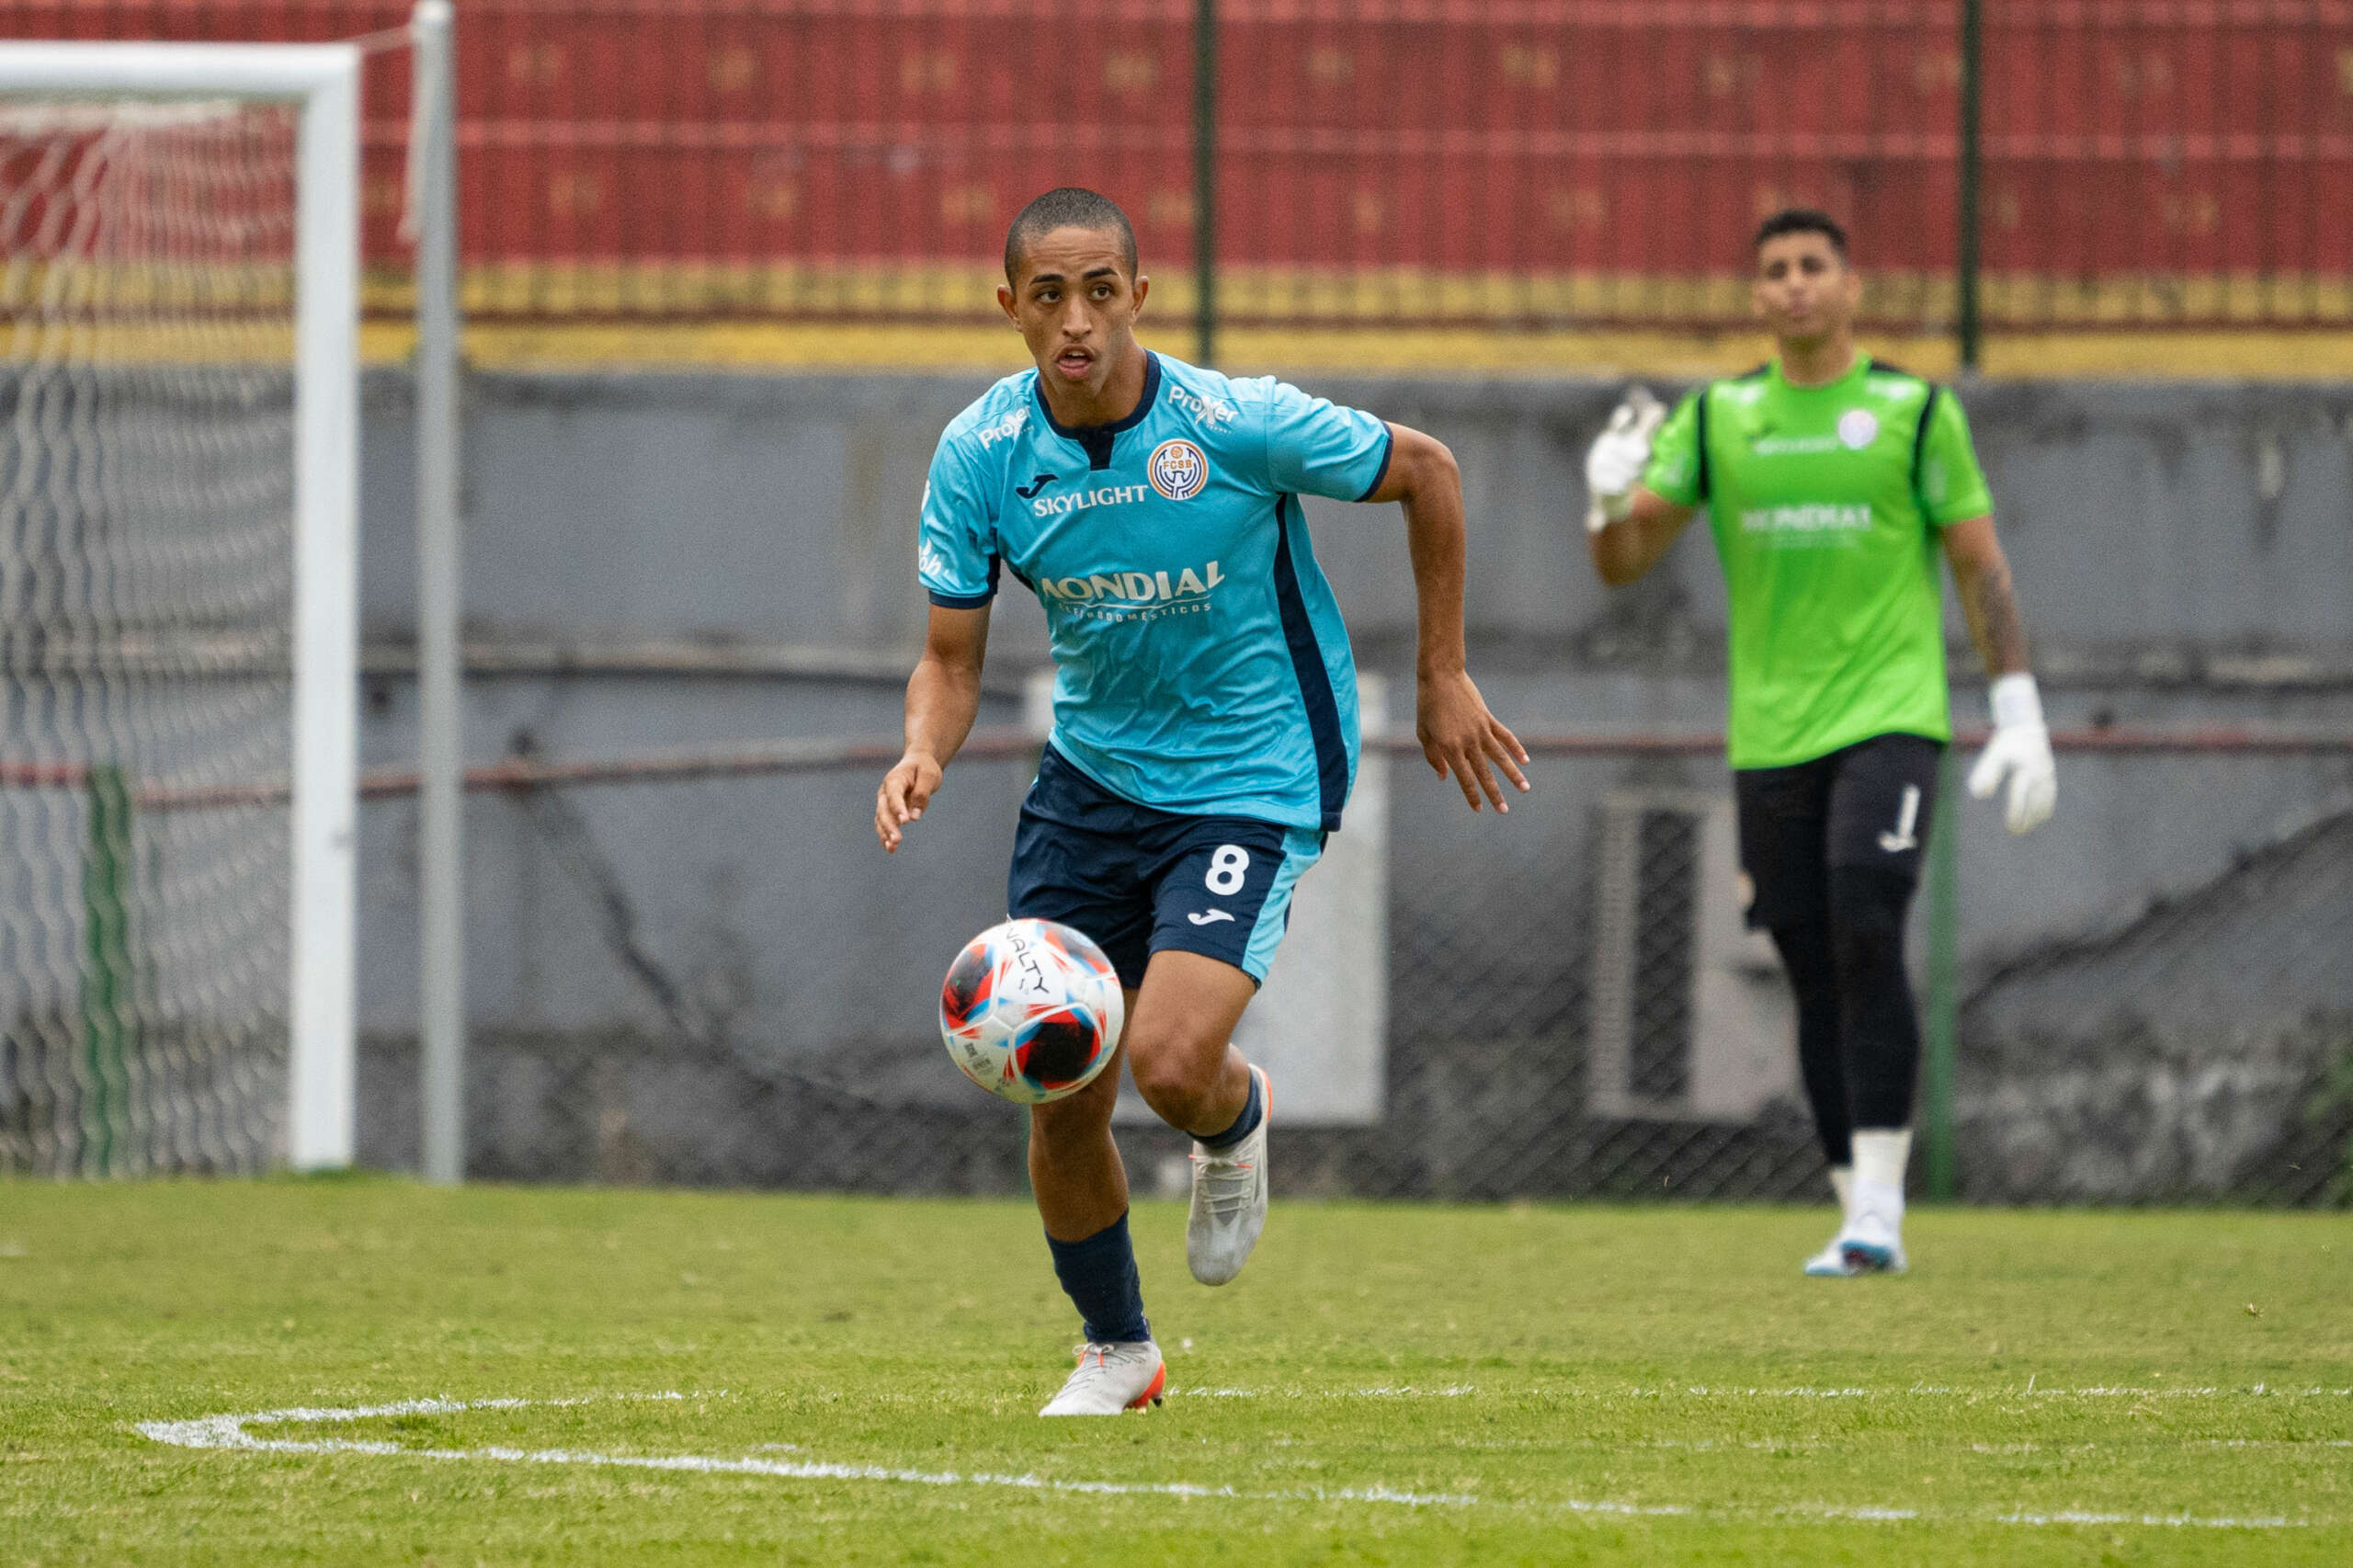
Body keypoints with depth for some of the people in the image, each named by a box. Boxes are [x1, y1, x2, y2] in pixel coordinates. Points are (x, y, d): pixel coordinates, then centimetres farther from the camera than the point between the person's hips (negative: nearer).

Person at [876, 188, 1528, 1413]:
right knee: (1060, 1096, 2)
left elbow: (1425, 471, -4)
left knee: (1170, 1066, -21)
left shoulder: (1234, 425, -20)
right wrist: (923, 755, -26)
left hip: (1251, 783, -4)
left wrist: (1441, 678, 1)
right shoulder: (980, 455, -10)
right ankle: (1115, 1352, 27)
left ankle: (1236, 1123, 18)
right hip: (1090, 778, 4)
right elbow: (952, 659, -3)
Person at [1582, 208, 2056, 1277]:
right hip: (1770, 737, 3)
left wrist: (2019, 717, -1)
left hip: (1888, 718, -3)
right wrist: (1610, 498, -16)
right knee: (1816, 978, 4)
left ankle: (1879, 1200, -17)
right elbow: (1624, 562, 6)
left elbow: (1979, 568, 5)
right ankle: (1858, 1223, 12)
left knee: (1865, 939, -19)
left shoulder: (1914, 410, 2)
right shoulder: (1716, 418, 9)